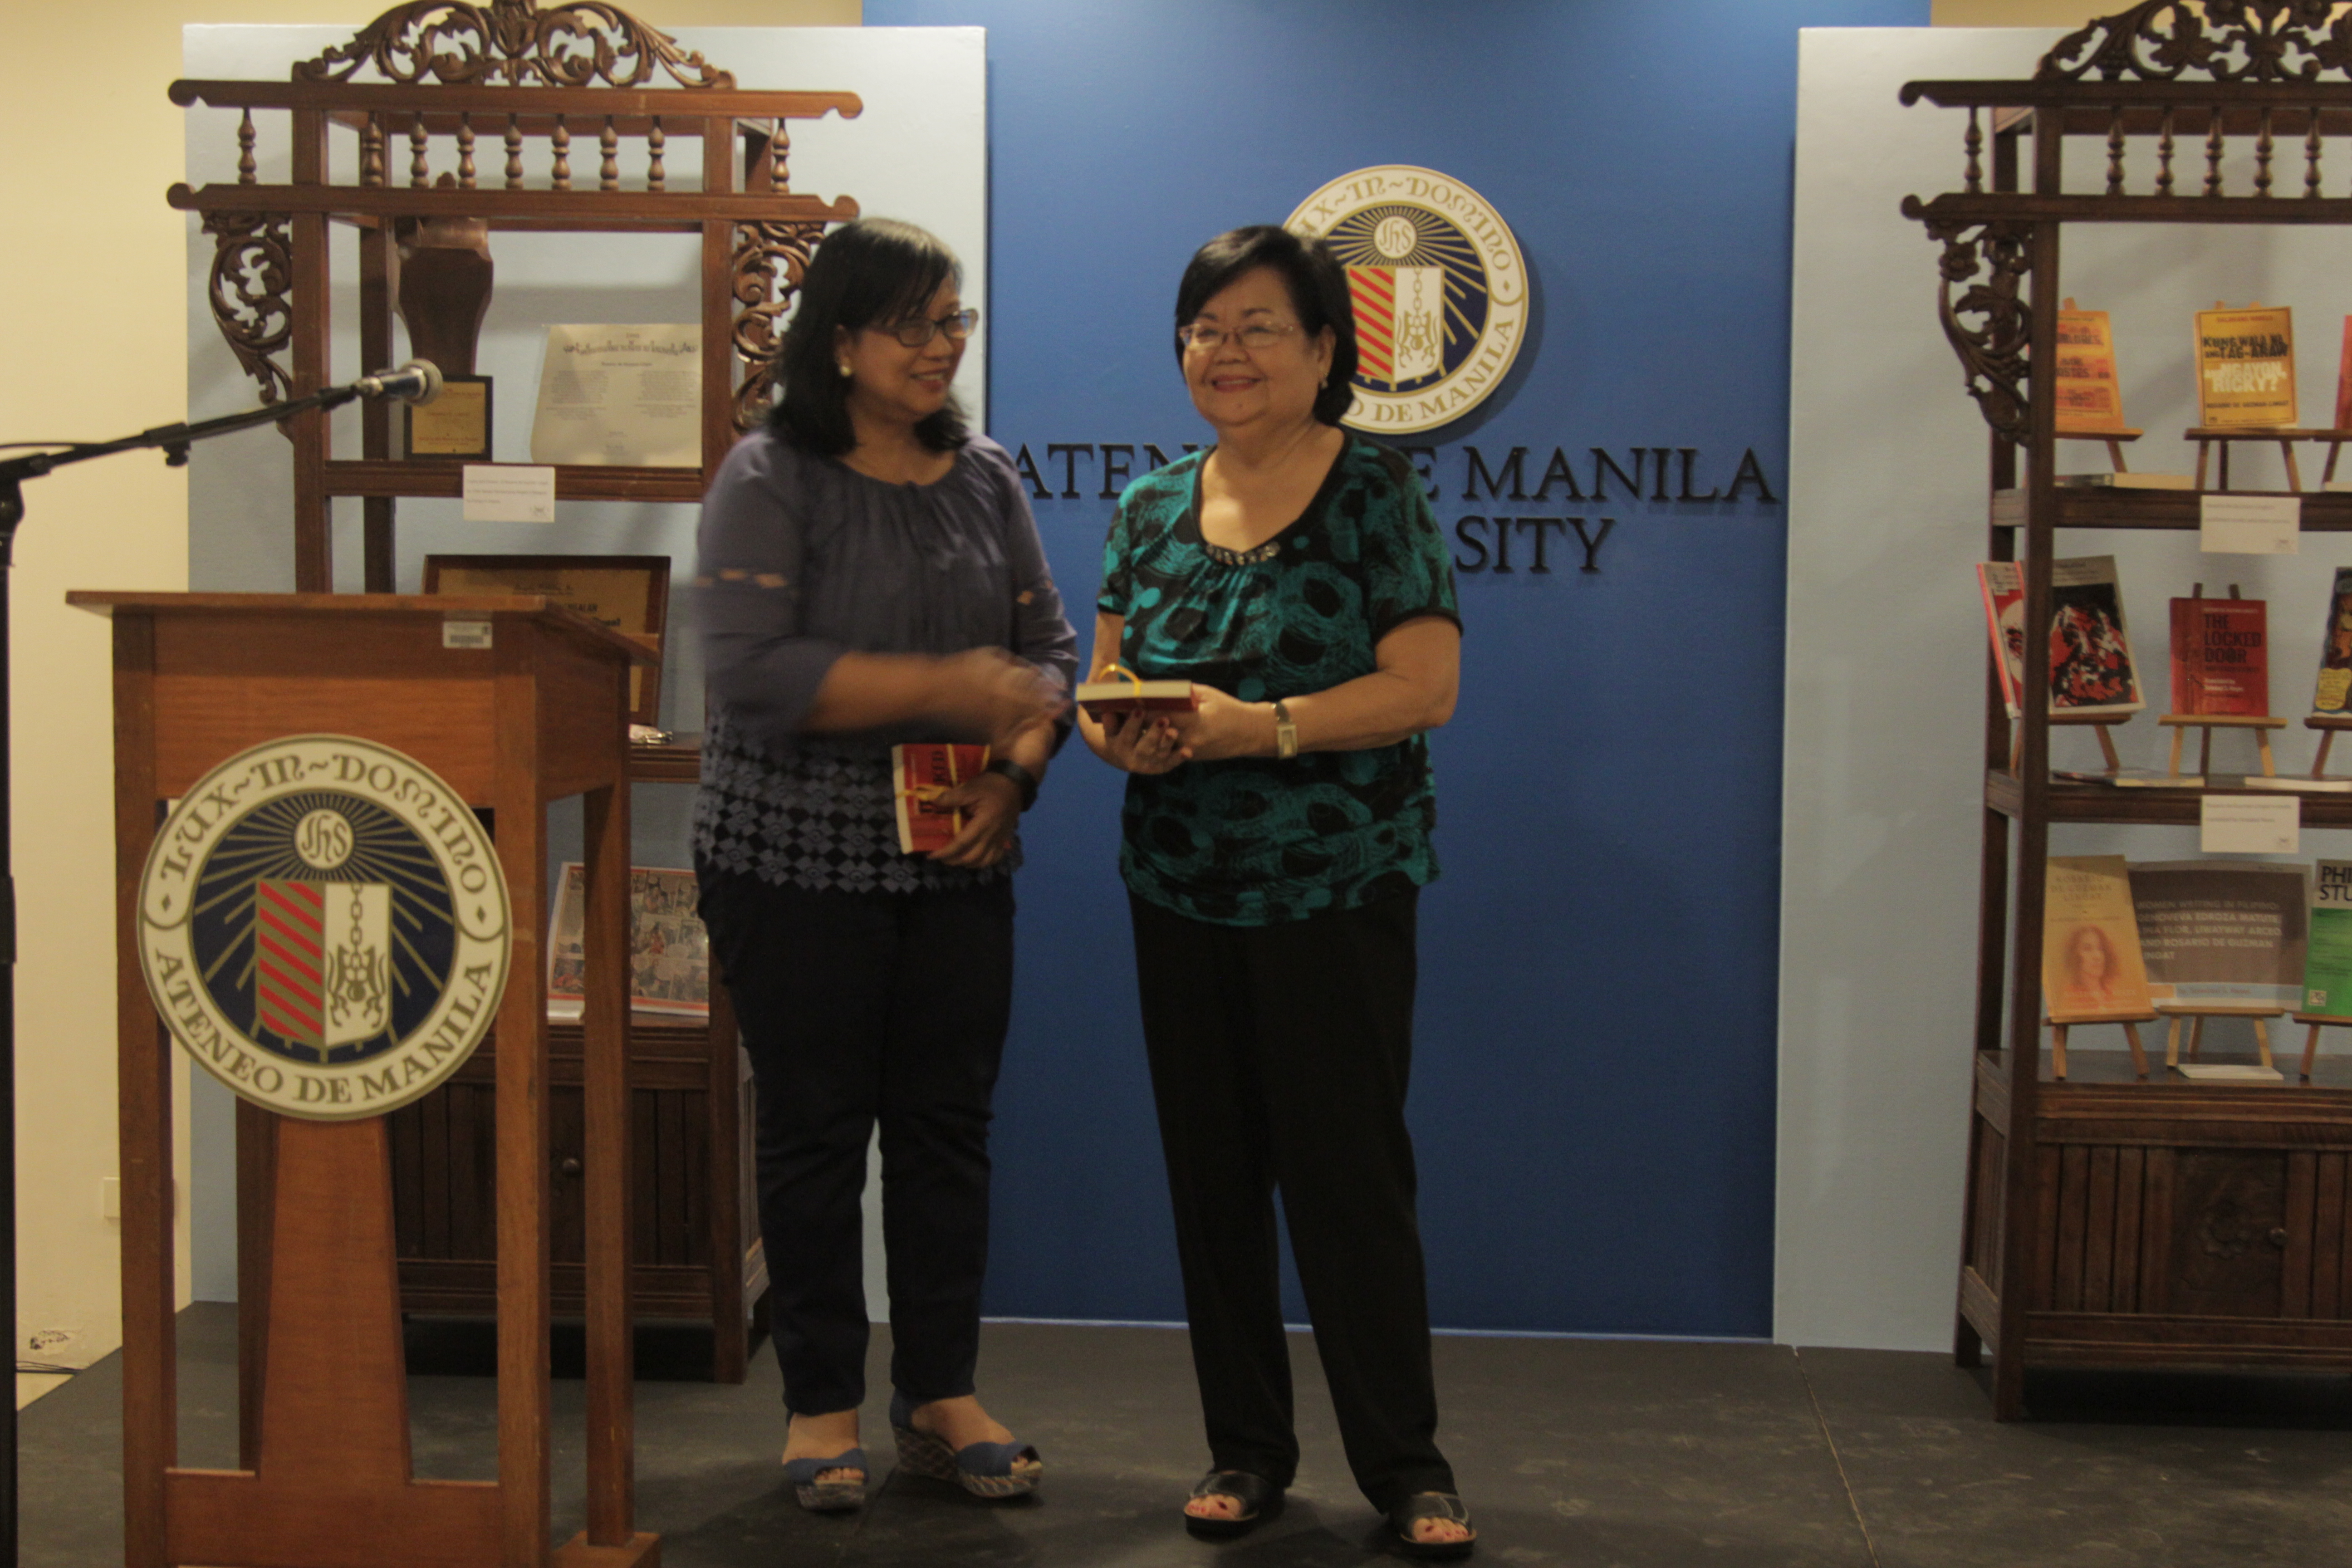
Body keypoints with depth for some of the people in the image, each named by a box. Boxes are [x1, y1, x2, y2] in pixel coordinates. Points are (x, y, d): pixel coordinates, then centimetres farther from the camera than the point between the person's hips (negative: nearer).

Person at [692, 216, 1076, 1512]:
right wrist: (946, 689, -21)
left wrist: (1010, 776, -7)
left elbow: (1049, 650, 11)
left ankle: (940, 1394, 20)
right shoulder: (769, 479, -6)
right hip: (797, 859, -4)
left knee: (950, 1123, 7)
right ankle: (822, 1406, 16)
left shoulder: (985, 477, 10)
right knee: (815, 1126, 4)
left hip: (955, 862, 4)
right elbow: (751, 671, -18)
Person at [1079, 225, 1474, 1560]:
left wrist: (1263, 726, -23)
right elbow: (1104, 680, 12)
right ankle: (1246, 1447, 23)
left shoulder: (1376, 494, -5)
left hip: (1338, 895, -5)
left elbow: (1427, 686, -13)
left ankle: (1405, 1461, 11)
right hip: (1181, 890, 5)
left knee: (1350, 1170, -2)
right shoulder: (1155, 506, 10)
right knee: (1211, 1167, 10)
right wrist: (1120, 734, -11)